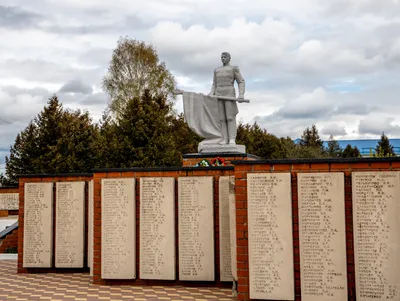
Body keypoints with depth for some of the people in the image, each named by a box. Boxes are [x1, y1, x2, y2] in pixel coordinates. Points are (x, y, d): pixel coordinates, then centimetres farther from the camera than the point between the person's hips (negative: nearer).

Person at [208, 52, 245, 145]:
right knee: (222, 117, -1)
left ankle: (232, 139, -13)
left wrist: (241, 95, -15)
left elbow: (241, 82, -1)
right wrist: (211, 94, -1)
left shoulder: (234, 69, 3)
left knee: (230, 117, -11)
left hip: (229, 95, -4)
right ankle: (225, 139, -2)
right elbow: (214, 85, 17)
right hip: (219, 95, 5)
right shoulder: (217, 70, 17)